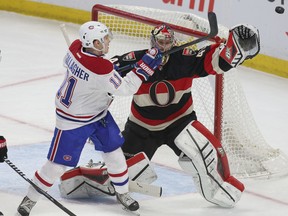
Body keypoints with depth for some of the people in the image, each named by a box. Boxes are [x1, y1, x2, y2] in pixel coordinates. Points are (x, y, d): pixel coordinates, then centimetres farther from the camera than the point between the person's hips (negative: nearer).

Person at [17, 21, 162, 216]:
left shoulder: (76, 47, -15)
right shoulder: (102, 69, -37)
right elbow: (125, 88, -27)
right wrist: (145, 67, -28)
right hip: (73, 121, -9)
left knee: (114, 150, 12)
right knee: (58, 164, 2)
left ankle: (122, 192, 31)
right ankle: (30, 199, 20)